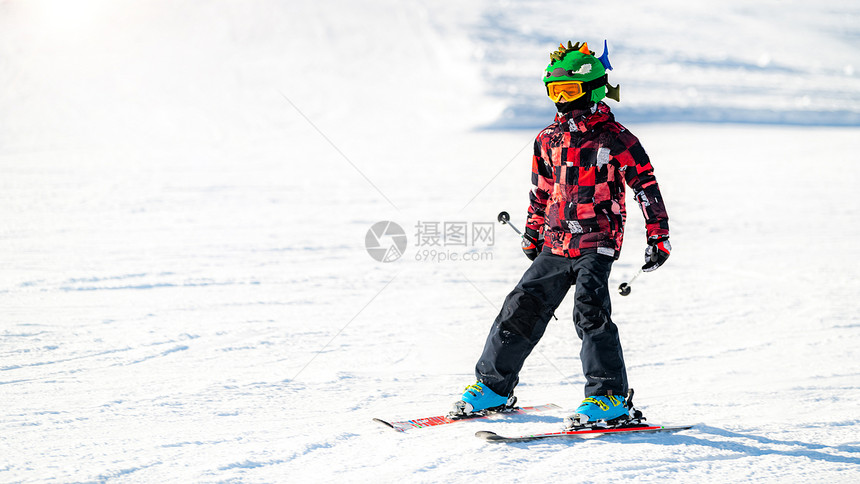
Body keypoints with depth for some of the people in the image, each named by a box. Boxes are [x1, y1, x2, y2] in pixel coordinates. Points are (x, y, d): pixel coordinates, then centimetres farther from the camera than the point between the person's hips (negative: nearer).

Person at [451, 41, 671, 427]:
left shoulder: (614, 139, -7)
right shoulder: (548, 140, 10)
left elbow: (647, 187, -5)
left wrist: (658, 236, -8)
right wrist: (533, 232, 26)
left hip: (596, 245, -6)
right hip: (555, 246, 6)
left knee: (589, 310, -22)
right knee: (522, 309, 4)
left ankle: (610, 397, -15)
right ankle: (493, 386, 17)